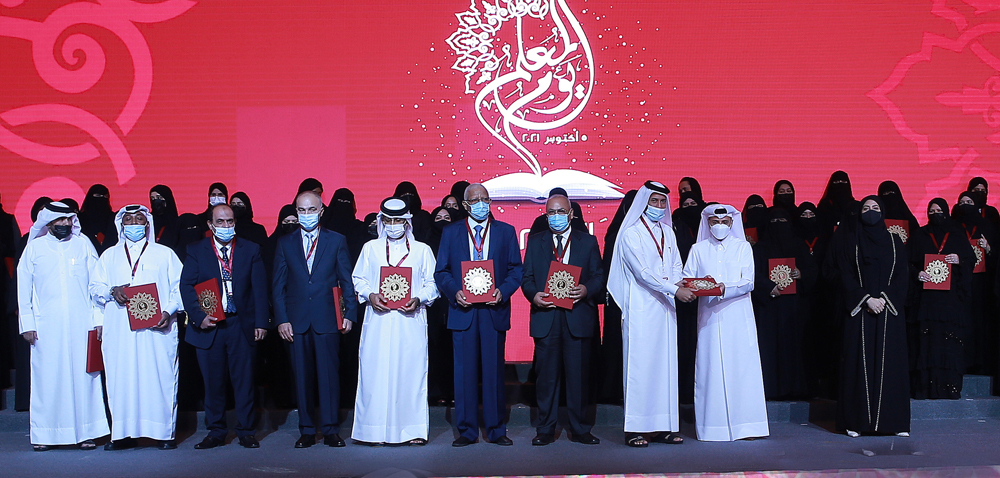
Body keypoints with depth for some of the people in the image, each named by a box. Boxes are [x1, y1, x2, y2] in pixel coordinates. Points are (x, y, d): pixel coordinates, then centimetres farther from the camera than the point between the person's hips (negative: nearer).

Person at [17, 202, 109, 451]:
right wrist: (27, 324, 2)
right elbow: (23, 287, 9)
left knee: (83, 375, 0)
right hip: (46, 325, 0)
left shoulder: (83, 244, 8)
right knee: (46, 377, 0)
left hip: (81, 324, 0)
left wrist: (98, 319, 1)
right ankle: (43, 434, 9)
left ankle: (85, 433, 6)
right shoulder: (34, 247, 8)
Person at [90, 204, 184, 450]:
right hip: (119, 331, 2)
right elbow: (95, 287, 14)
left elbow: (180, 287, 5)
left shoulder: (164, 254, 12)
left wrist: (168, 311, -11)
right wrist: (111, 291, -8)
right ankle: (124, 434, 4)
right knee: (120, 379, -2)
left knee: (160, 378, -6)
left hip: (157, 329, -2)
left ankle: (164, 432, -1)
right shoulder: (109, 256, 19)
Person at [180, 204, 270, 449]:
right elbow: (186, 286, 1)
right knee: (213, 381, 6)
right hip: (208, 326, 0)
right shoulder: (196, 251, 7)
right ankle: (216, 432, 19)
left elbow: (260, 288, 3)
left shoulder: (251, 250, 7)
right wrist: (198, 316, -12)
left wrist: (261, 322, -4)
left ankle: (246, 431, 13)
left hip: (242, 325, 0)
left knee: (244, 380, 3)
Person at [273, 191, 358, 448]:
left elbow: (347, 280, 6)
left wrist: (350, 314, -2)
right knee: (302, 377, 5)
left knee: (329, 374, -1)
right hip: (297, 321, 1)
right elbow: (278, 285, 8)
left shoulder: (336, 241, 8)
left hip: (327, 320, -1)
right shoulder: (285, 243, 11)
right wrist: (281, 319, -1)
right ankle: (307, 431, 15)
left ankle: (331, 430, 8)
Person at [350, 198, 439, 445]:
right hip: (378, 321, 1)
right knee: (376, 372, -2)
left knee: (411, 371, -2)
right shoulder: (370, 248, 15)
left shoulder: (422, 250, 12)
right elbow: (358, 279, 12)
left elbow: (432, 283, 7)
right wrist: (370, 295, -7)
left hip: (411, 321, 0)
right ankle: (375, 429, 6)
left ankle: (413, 429, 5)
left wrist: (418, 299, -11)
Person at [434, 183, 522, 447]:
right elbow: (441, 272, 8)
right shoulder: (450, 233, 10)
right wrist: (455, 292, -10)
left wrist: (502, 291, -10)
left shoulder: (505, 231, 10)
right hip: (463, 311, 0)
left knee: (494, 370, 3)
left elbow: (516, 269, 7)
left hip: (494, 310, 0)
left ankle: (496, 430, 14)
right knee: (465, 372, 2)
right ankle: (467, 430, 12)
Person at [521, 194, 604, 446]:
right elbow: (526, 277, 10)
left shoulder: (588, 241, 11)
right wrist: (533, 295, -10)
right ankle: (545, 430, 13)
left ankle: (580, 429, 14)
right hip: (545, 317, 1)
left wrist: (586, 290, -14)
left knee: (578, 375, 2)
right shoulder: (535, 241, 14)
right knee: (546, 375, 3)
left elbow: (599, 276, 6)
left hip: (578, 318, -1)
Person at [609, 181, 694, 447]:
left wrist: (680, 283, -8)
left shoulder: (667, 232, 17)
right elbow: (643, 270, -14)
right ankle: (636, 429, -3)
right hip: (640, 308, -6)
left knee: (666, 363, 5)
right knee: (640, 363, -6)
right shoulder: (631, 233, -5)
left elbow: (676, 265, 14)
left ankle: (663, 426, 10)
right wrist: (675, 290, -20)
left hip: (665, 307, 7)